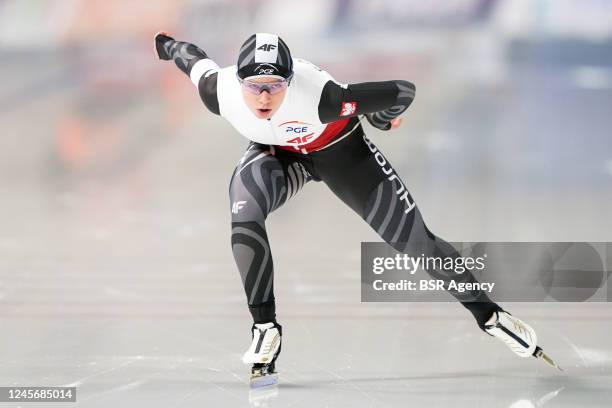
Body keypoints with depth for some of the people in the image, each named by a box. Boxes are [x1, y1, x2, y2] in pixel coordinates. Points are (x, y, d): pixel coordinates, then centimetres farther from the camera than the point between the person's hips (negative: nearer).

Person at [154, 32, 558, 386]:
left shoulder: (319, 96, -44)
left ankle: (487, 313, 23)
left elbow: (402, 92, -33)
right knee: (244, 215, -29)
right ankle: (265, 328, -15)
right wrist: (168, 44, 15)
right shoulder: (219, 91, -32)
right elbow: (194, 58, -8)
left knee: (415, 240, 1)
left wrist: (384, 116, -10)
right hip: (275, 152, 2)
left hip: (338, 148, -2)